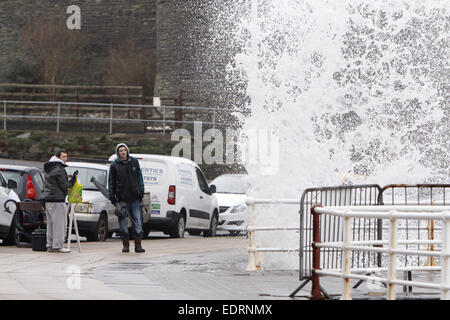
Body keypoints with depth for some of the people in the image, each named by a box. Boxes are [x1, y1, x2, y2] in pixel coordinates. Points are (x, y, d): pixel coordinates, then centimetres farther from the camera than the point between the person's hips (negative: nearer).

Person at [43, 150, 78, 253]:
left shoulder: (48, 169, 18)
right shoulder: (59, 169, -11)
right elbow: (64, 186, -13)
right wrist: (73, 179, -3)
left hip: (48, 200, 9)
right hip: (57, 200, -9)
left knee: (51, 223, 12)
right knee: (59, 223, -7)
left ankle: (50, 245, 14)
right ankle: (57, 246, -9)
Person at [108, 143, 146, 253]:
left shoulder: (134, 162, 10)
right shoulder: (114, 165, 5)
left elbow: (140, 177, 14)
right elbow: (111, 182, 6)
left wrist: (141, 191, 7)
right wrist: (112, 197, 0)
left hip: (135, 198, 1)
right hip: (122, 199, -1)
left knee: (137, 222, -1)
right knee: (123, 223, 0)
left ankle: (138, 245, 3)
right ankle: (125, 245, 8)